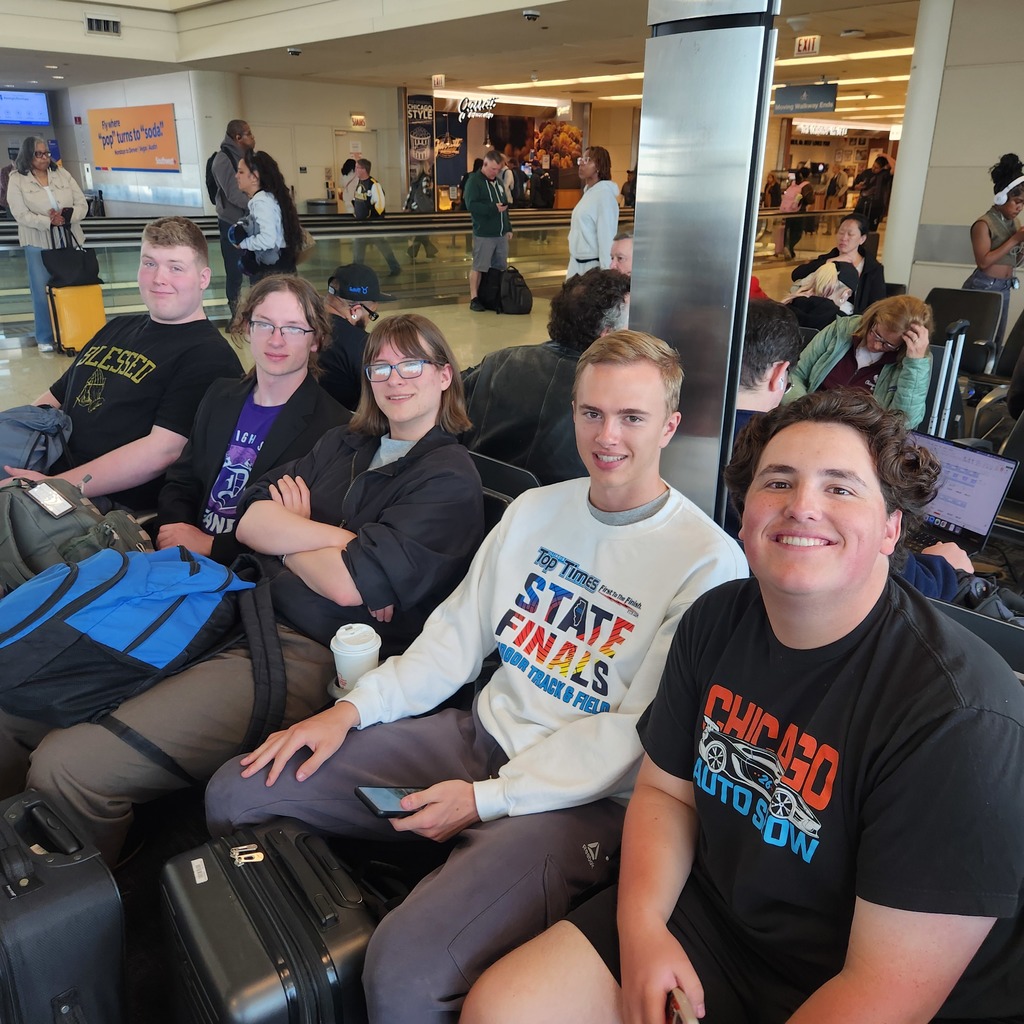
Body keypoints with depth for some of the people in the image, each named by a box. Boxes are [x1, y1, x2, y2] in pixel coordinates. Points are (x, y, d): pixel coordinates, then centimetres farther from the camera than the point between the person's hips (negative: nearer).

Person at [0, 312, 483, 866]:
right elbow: (248, 519, 5)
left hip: (307, 655, -7)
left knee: (66, 768, -19)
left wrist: (285, 535, 3)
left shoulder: (450, 479, -4)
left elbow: (350, 583, -16)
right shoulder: (343, 444, 18)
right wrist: (338, 538, -9)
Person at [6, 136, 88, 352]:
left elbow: (82, 205, 3)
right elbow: (21, 214, -11)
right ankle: (45, 338, 10)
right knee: (42, 292, 1)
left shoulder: (62, 174, 7)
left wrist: (68, 215, -17)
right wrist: (49, 221, -24)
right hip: (38, 244, -3)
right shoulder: (17, 180, -2)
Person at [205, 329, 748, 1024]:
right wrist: (353, 709, -2)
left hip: (582, 797, -6)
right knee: (238, 793, 2)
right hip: (480, 735, 7)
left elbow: (640, 734, -14)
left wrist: (486, 799, -17)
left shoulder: (708, 562, -12)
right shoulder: (537, 508, 9)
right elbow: (460, 631, 10)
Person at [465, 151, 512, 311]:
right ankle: (474, 299, 2)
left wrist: (508, 228, 17)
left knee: (500, 267, 10)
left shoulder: (498, 182, 16)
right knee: (479, 267, -4)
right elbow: (471, 205, -19)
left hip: (501, 233, 7)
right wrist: (493, 208, -21)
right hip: (483, 234, -7)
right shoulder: (474, 181, -8)